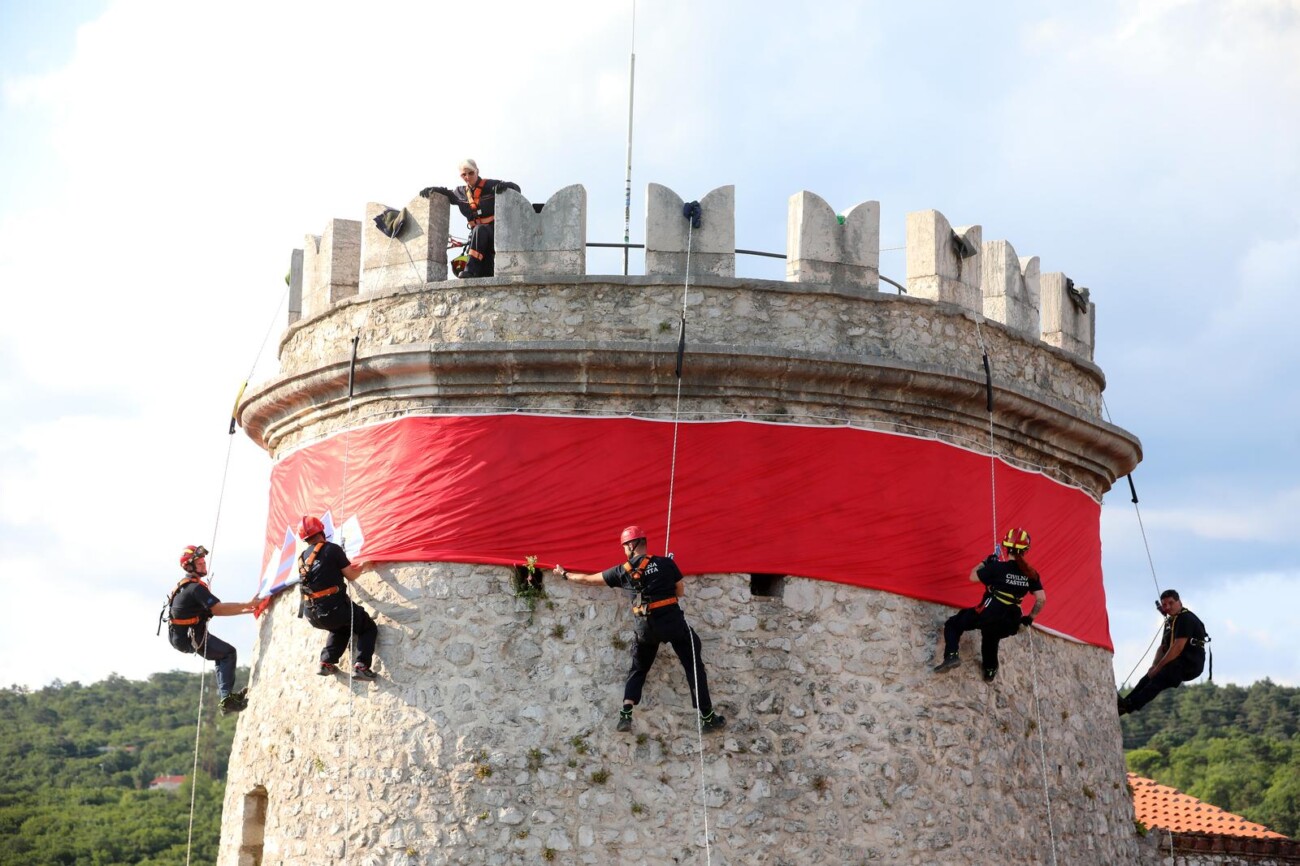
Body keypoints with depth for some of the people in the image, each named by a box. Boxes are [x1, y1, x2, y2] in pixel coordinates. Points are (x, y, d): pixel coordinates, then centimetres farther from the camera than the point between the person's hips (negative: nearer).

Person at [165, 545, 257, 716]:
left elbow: (215, 609, 14)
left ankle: (224, 696, 14)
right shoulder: (195, 587, -19)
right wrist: (246, 605, -21)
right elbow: (218, 609, -26)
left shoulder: (187, 585, 14)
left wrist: (244, 610, 7)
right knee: (228, 653, -6)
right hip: (189, 638, -10)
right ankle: (226, 698, -12)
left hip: (180, 636, 10)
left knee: (222, 655, 18)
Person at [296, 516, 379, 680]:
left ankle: (326, 663, 17)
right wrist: (363, 566, 23)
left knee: (341, 629, 34)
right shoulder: (331, 549, -3)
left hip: (312, 615, 6)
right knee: (369, 628, 13)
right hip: (333, 608, -6)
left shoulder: (303, 558, 14)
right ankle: (360, 665, -8)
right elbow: (351, 576, 2)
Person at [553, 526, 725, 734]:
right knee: (694, 666, 8)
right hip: (673, 621, -2)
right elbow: (680, 592, 12)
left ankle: (625, 715, 7)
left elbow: (589, 580, 17)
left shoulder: (623, 571, 5)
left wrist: (565, 574, 33)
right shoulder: (666, 563, 0)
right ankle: (707, 718, 5)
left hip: (644, 627, 2)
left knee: (638, 670, 21)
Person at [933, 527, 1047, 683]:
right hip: (1009, 623, 5)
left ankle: (951, 655, -6)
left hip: (987, 615, -5)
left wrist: (986, 562, 14)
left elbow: (973, 577, -3)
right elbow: (1042, 599, 1)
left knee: (953, 624, 14)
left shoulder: (998, 567, -14)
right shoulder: (1031, 573, -1)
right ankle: (990, 671, 47)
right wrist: (1030, 618, 16)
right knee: (991, 638, 37)